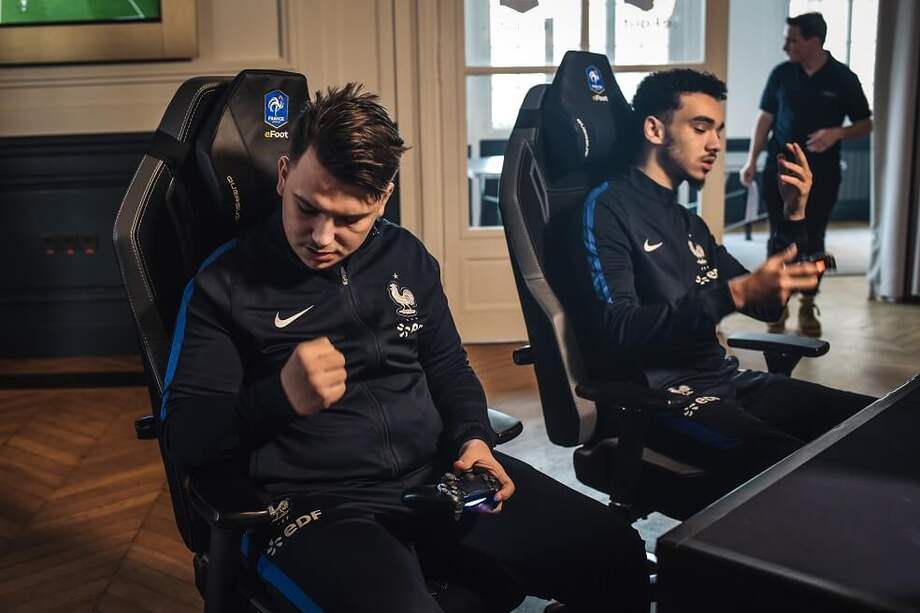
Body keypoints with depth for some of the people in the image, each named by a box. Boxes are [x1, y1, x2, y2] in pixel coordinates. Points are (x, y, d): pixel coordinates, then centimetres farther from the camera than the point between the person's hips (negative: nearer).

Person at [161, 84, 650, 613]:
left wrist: (474, 438, 2)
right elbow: (185, 432, -4)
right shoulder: (226, 281, -1)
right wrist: (280, 398, -23)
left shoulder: (407, 257, 12)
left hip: (440, 477, 5)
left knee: (616, 554, -6)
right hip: (316, 507, -4)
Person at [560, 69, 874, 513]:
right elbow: (617, 332, -21)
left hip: (722, 380, 9)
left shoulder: (688, 222, 19)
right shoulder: (606, 209, -8)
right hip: (653, 396, -9)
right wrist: (734, 293, -27)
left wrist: (794, 218, 9)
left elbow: (767, 307, 21)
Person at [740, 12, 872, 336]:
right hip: (780, 171, 1)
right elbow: (766, 118, 6)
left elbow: (865, 124, 1)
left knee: (813, 240, 6)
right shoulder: (781, 74, 0)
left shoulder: (843, 78, -4)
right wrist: (752, 159, -3)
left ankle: (808, 305, 19)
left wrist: (837, 133, -19)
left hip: (821, 175, -1)